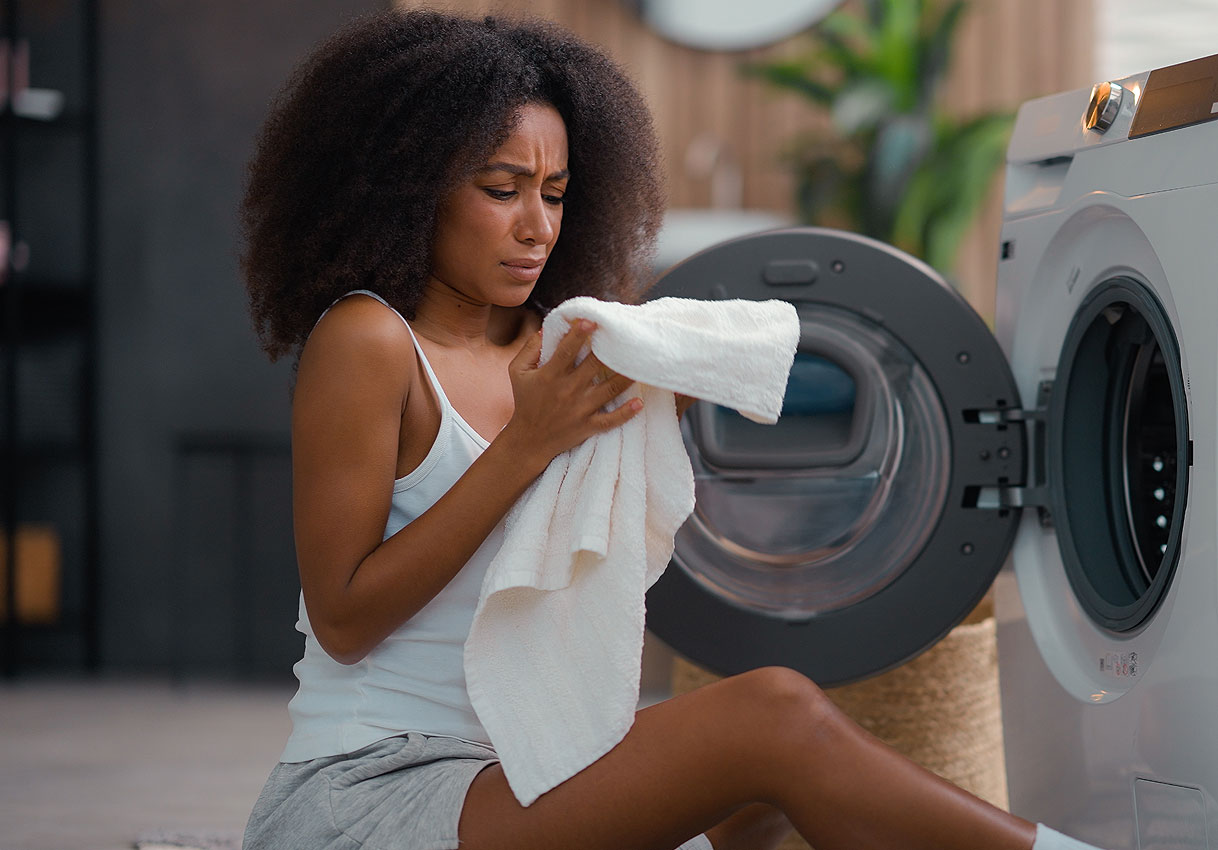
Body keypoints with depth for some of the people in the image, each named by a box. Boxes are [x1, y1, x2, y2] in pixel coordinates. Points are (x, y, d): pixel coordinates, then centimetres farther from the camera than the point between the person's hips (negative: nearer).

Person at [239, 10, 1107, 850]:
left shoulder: (540, 343, 12)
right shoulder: (367, 339, -10)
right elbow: (343, 619, -14)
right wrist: (529, 444, -18)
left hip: (505, 771, 8)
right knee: (776, 716, -19)